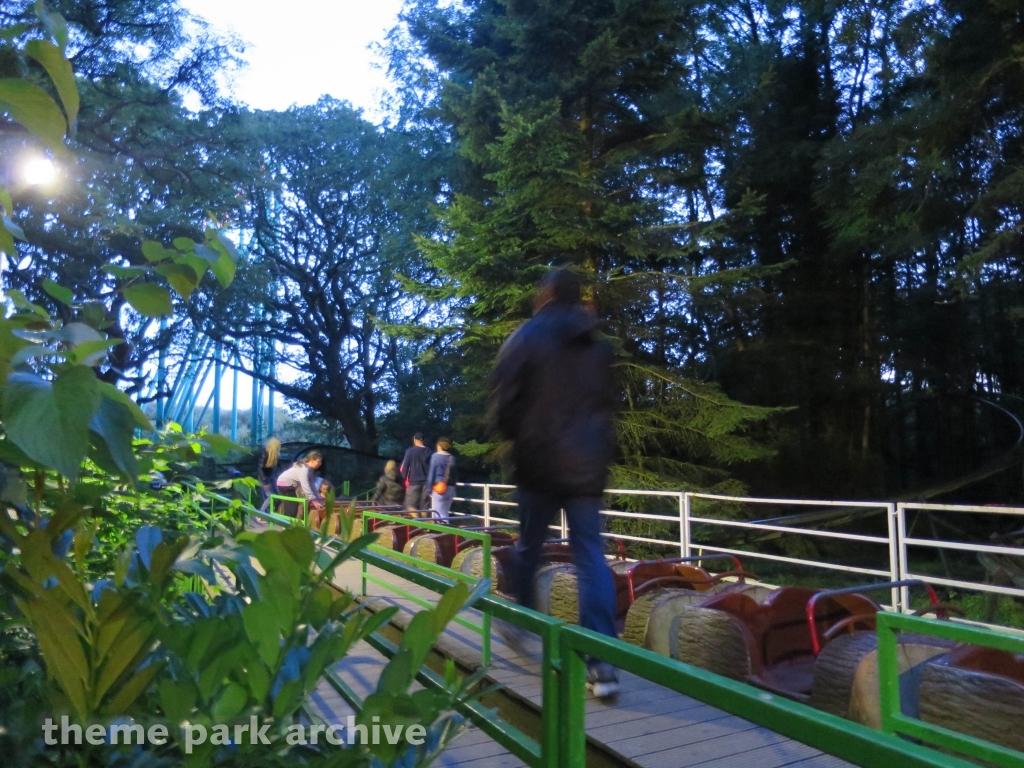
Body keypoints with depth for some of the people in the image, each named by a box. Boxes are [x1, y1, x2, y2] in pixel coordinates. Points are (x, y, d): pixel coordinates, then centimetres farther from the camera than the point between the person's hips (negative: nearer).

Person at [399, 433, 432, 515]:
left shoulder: (410, 451, -6)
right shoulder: (429, 451, 4)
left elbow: (404, 466, -7)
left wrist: (404, 478, 5)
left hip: (413, 482, -4)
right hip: (426, 482, 4)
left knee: (410, 505, 1)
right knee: (423, 506, 10)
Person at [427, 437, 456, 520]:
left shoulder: (435, 456, -6)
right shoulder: (452, 458, 8)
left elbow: (431, 473, -7)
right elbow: (454, 475, 11)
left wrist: (429, 488, -1)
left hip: (438, 488, -5)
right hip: (450, 488, 5)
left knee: (438, 514, -2)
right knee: (445, 513, 13)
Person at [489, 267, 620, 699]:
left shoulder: (527, 338, -3)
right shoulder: (599, 347, 11)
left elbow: (502, 403, -7)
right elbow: (608, 406, 14)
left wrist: (516, 436, 12)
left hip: (540, 462, -3)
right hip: (589, 465, 3)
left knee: (528, 548, 16)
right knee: (591, 557, 1)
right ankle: (602, 664, -4)